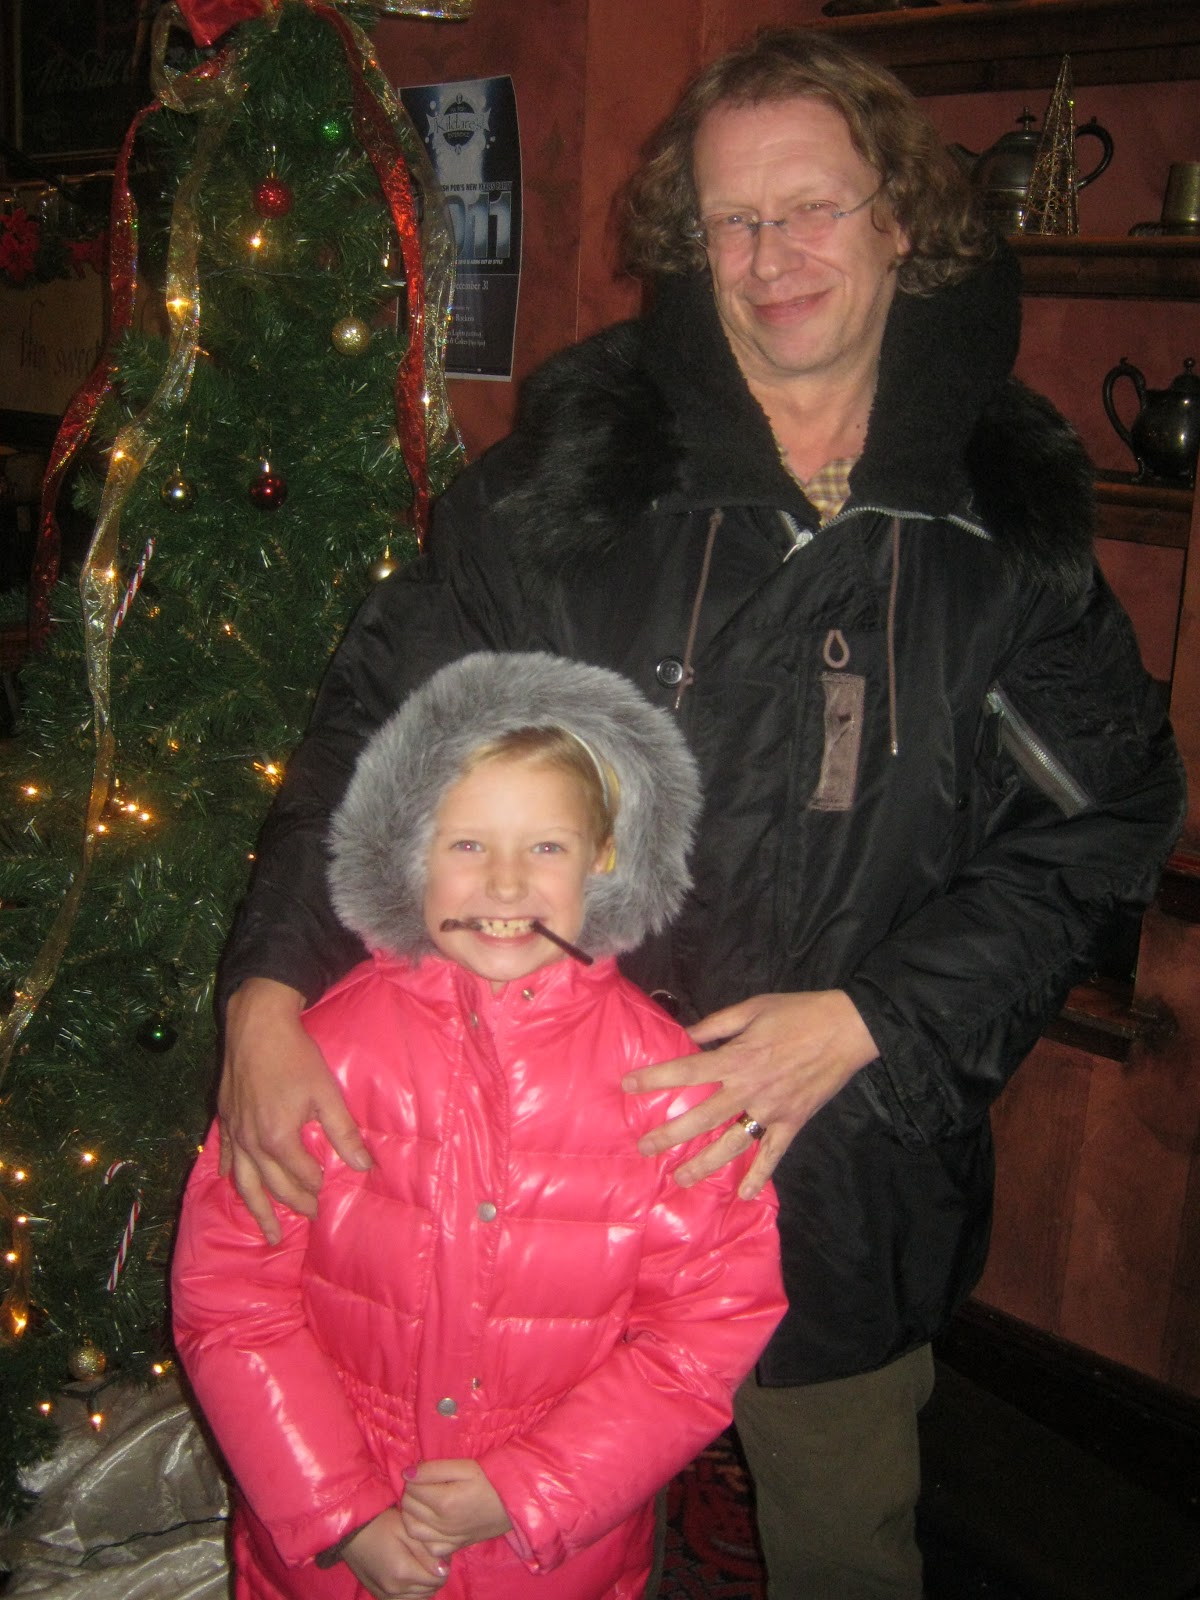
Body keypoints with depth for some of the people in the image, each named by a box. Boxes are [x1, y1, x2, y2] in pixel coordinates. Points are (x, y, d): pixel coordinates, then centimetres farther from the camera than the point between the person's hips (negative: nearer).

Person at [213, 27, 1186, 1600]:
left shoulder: (1012, 516, -3)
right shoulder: (575, 466, -6)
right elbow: (384, 716, -6)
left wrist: (866, 1023, -16)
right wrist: (271, 985, -19)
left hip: (852, 1171, 1)